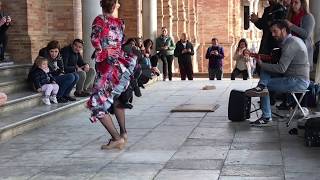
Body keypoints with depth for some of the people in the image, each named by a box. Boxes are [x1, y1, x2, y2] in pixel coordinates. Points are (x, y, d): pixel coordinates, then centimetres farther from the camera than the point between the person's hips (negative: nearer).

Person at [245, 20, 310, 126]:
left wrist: (261, 64, -12)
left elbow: (281, 68, -23)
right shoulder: (294, 40, 14)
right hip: (298, 78, 10)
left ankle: (266, 118, -4)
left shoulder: (290, 44, -19)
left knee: (266, 85, -5)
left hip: (298, 81, -10)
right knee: (265, 69, 6)